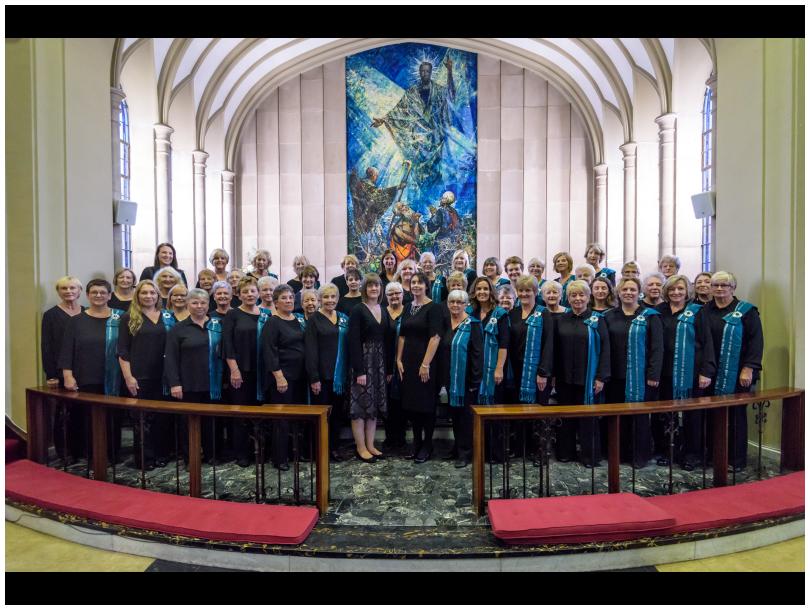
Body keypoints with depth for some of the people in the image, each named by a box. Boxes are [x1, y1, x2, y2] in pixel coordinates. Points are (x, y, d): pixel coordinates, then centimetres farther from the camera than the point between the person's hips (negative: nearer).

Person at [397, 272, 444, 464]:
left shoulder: (433, 307, -9)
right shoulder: (408, 307, 10)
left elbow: (435, 337, -16)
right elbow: (402, 336, 12)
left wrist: (426, 364, -19)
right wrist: (399, 359, 4)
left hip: (426, 362, -6)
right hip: (408, 361, 6)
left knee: (426, 403, 3)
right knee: (411, 402, 11)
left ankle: (427, 445, 16)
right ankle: (416, 442, 25)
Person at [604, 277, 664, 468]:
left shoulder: (650, 316, 0)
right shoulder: (609, 316, 8)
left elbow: (657, 347, -5)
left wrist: (654, 374, -12)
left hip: (640, 376, -3)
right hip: (616, 376, 3)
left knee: (640, 416, 4)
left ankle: (641, 456, 17)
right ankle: (622, 453, 21)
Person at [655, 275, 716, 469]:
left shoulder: (697, 312, 2)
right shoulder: (659, 311, 8)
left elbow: (707, 342, -3)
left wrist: (706, 371, -11)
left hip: (690, 372, -2)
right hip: (665, 372, 2)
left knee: (692, 414, 6)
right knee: (662, 414, 7)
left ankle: (691, 455, 19)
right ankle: (662, 451, 22)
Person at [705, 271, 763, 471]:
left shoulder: (746, 310, -1)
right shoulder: (705, 311, 10)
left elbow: (756, 340, -7)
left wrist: (748, 368, -14)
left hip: (736, 374, -3)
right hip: (710, 373, 3)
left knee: (735, 416, 4)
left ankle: (736, 460, 15)